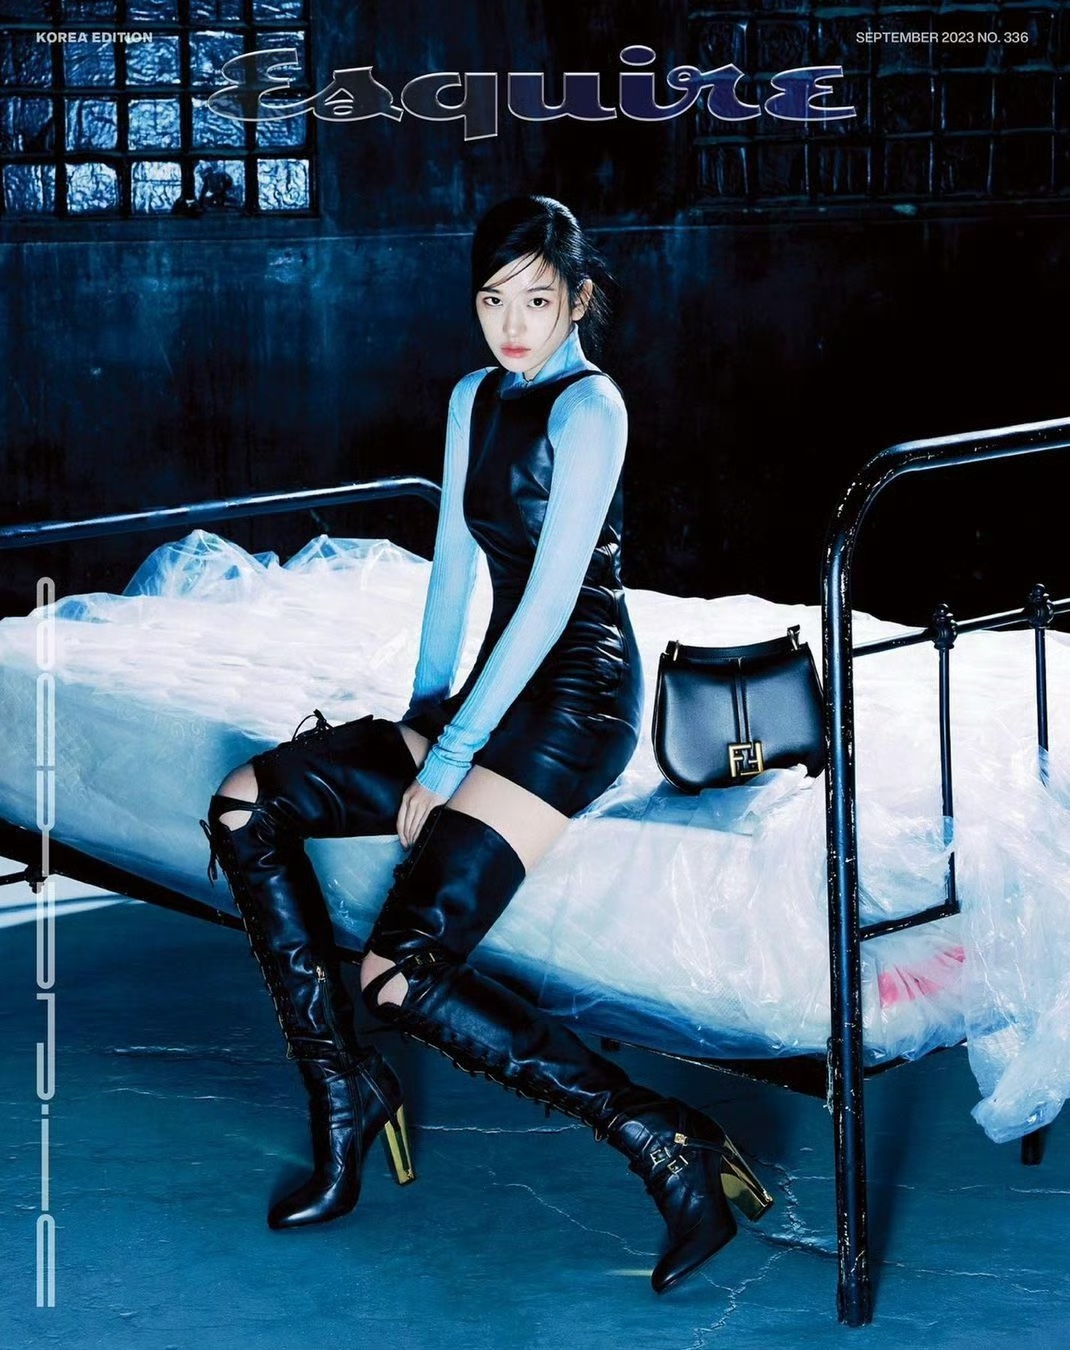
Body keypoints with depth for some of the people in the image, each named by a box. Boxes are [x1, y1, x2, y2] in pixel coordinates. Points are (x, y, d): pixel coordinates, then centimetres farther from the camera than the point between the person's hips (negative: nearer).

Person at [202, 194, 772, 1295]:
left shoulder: (588, 406, -11)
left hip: (574, 698, -9)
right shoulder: (475, 400, 14)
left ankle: (661, 1140, -20)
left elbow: (553, 596, -17)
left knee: (402, 971, -23)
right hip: (497, 695, 9)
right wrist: (422, 712, 8)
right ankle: (339, 1085, 1)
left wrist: (450, 757, -16)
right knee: (246, 806, -1)